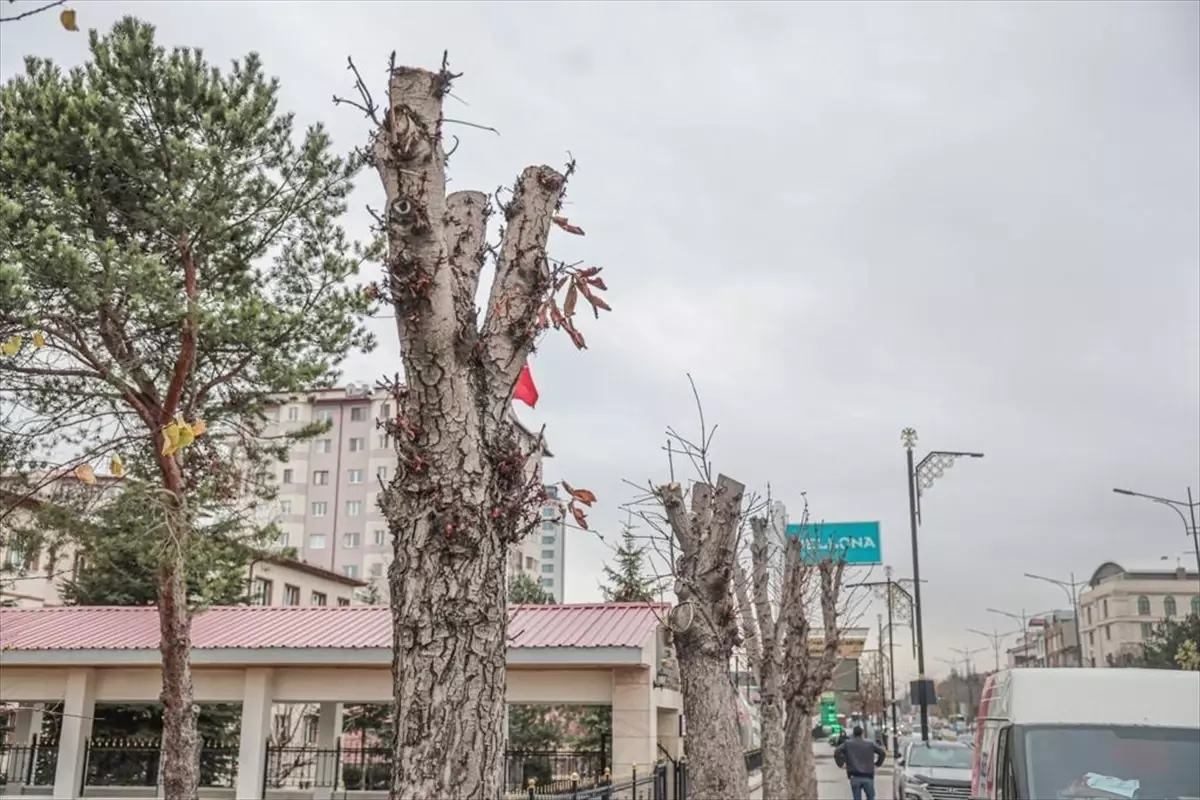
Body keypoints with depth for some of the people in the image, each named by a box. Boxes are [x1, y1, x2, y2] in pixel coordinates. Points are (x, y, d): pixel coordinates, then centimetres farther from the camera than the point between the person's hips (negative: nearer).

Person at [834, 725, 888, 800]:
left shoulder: (847, 744, 4)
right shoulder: (870, 744, 7)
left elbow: (837, 752, -7)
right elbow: (883, 752, 5)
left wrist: (841, 764, 2)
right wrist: (878, 763, 14)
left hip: (855, 777, -1)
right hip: (868, 777, 1)